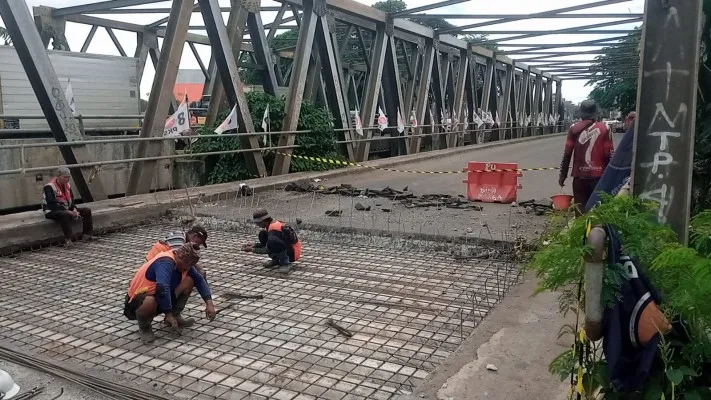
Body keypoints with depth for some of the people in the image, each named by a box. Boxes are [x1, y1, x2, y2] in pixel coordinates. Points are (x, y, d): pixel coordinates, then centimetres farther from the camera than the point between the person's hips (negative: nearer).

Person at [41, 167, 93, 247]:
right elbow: (52, 204, -25)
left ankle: (87, 235, -4)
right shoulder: (49, 187, -16)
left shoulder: (67, 185, 10)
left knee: (87, 211, -3)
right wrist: (68, 212, -28)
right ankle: (68, 240, -43)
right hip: (52, 212, -9)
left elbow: (72, 200, 12)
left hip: (67, 210, 9)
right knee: (64, 215, -42)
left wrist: (74, 209, -10)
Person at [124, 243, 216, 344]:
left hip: (160, 297, 8)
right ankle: (144, 327, -9)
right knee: (150, 302, -43)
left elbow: (199, 279, 5)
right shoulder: (165, 262, -29)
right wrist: (169, 315, -32)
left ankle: (175, 316, 7)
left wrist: (209, 303, -3)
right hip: (138, 299, -8)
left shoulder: (182, 262, -4)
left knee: (189, 280, -6)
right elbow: (162, 288, -41)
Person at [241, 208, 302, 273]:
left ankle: (285, 263, -19)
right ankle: (276, 260, 8)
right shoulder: (271, 224, 4)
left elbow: (269, 250, -22)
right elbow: (266, 243, 17)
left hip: (293, 253, -10)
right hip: (285, 250, 10)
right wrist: (255, 244, 2)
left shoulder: (274, 228, -23)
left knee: (272, 241, -35)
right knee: (262, 234, 3)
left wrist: (252, 250, -15)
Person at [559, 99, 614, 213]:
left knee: (580, 209, 6)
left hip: (579, 175, 1)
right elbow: (609, 154, -2)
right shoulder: (604, 128, -1)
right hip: (598, 175, 0)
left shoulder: (574, 129, 0)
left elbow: (567, 154, -2)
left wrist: (563, 174, 6)